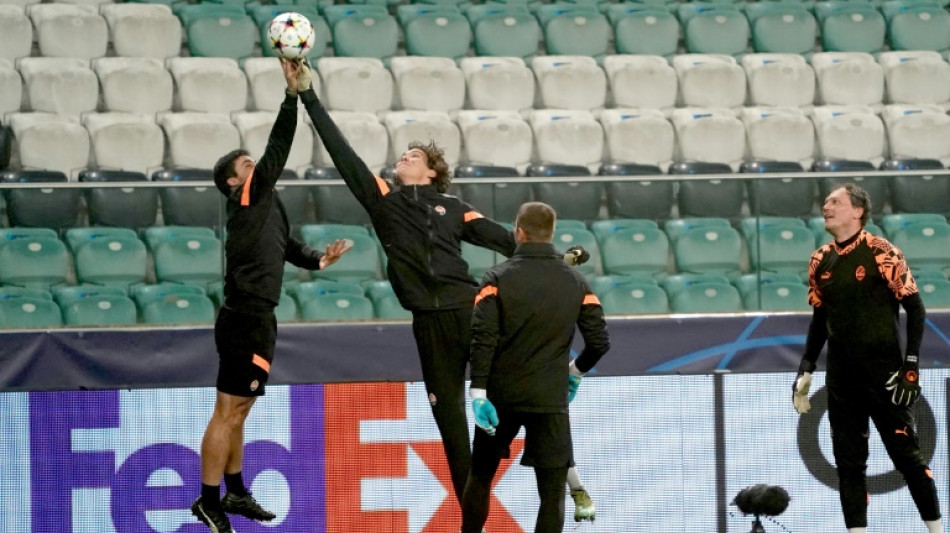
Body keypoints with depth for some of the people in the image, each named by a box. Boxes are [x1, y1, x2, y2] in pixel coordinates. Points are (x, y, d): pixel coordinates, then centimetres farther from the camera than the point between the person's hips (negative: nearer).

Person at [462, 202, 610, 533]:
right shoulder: (575, 282, 3)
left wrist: (478, 392, -14)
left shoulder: (498, 278, -3)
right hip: (550, 400, 0)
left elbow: (482, 338, -13)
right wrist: (577, 371, 21)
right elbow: (599, 341, 1)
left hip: (501, 397, 0)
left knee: (480, 477, 18)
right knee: (552, 492, 0)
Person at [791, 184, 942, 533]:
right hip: (841, 376, 5)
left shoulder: (881, 252, -9)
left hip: (883, 371, -5)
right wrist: (806, 369, 13)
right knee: (848, 461, 4)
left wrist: (911, 365, -13)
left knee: (906, 455, -3)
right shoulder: (820, 261, 8)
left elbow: (915, 308, -7)